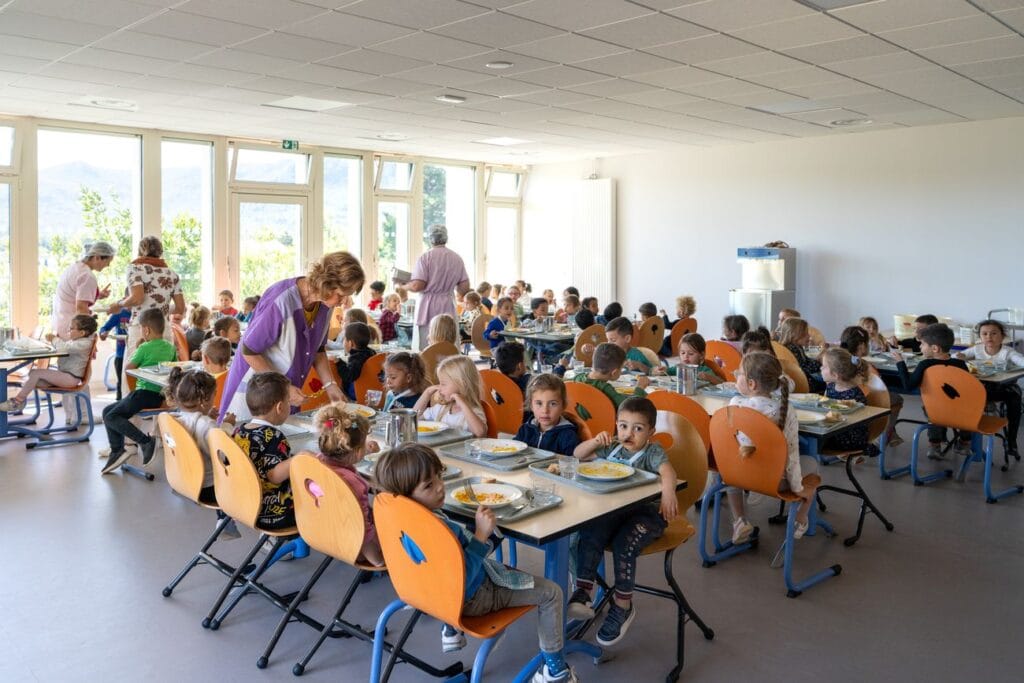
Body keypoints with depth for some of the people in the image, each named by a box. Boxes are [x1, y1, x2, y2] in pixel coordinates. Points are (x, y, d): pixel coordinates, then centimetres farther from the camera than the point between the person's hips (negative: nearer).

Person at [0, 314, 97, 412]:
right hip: (64, 374, 11)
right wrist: (53, 339, 7)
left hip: (71, 378, -11)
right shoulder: (77, 341, 14)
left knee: (36, 373, -16)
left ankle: (18, 401, -6)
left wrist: (55, 339, -10)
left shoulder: (84, 343, -19)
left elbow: (63, 347, -30)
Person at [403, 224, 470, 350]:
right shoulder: (457, 258, 6)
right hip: (448, 307, 4)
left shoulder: (425, 257, -7)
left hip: (428, 308, -3)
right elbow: (464, 288, 6)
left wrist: (402, 286, 7)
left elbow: (417, 286, -12)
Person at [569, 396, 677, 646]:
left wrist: (668, 491, -52)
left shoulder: (652, 452, -7)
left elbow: (667, 469, -29)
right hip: (613, 510, 5)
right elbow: (578, 455, 16)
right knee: (588, 534, -21)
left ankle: (623, 605, -9)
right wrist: (595, 441, -5)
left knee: (623, 544, -28)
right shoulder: (612, 448, 10)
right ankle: (582, 593, -15)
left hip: (646, 513, -5)